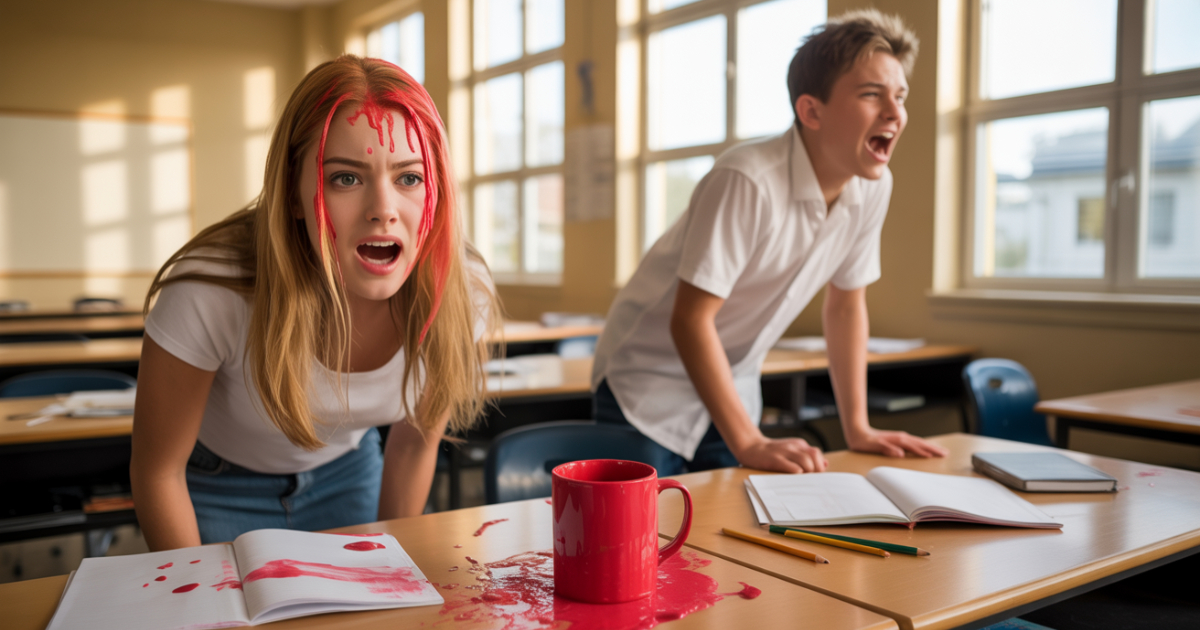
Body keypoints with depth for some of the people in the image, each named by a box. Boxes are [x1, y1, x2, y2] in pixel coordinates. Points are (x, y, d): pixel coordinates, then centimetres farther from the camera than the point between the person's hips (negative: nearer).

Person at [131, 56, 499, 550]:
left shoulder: (461, 298, -26)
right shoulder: (211, 292, -35)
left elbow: (415, 440, -8)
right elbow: (157, 472, -19)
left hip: (346, 473, 3)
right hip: (216, 484, -2)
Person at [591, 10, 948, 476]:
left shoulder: (874, 186, -7)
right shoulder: (748, 181, -30)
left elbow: (846, 302, 5)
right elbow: (690, 320, -27)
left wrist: (858, 429, 3)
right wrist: (750, 445, -27)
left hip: (735, 383, 6)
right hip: (652, 382, -6)